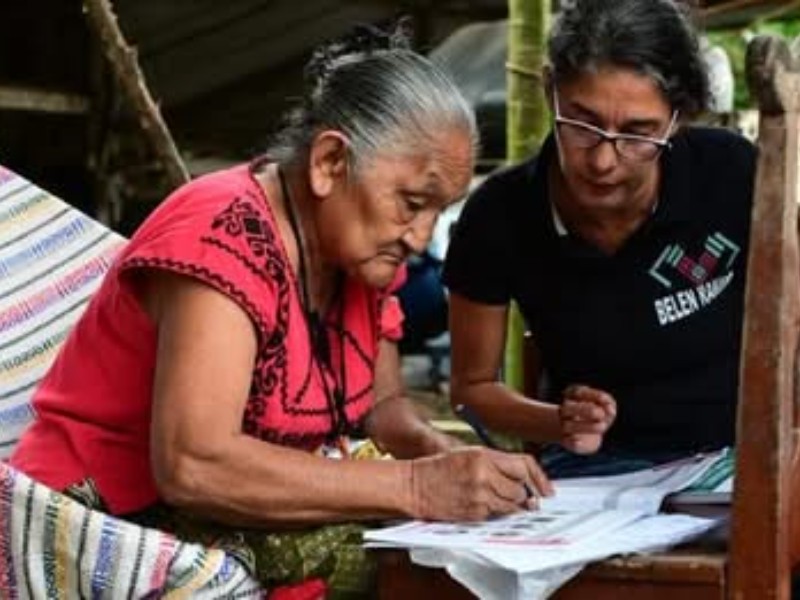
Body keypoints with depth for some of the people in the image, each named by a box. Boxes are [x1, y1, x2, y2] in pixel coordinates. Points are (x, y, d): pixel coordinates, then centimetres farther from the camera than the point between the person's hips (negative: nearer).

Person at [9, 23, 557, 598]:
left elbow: (381, 404, 13)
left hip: (247, 526, 8)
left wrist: (446, 457, -10)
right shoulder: (228, 236, -21)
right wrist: (417, 486, -30)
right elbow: (191, 464, -31)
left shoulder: (358, 249, 4)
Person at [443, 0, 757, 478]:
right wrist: (562, 423, -15)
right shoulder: (498, 219, -11)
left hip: (743, 455, 1)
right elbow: (473, 385, 4)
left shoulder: (732, 175, -15)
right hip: (600, 469, 0)